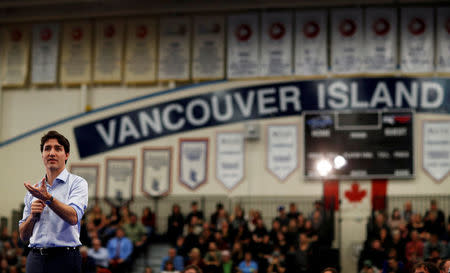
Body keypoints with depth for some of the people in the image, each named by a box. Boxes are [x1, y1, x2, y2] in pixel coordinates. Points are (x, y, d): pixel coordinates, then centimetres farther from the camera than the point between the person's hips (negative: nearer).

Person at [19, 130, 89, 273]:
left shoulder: (77, 182, 1)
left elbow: (73, 217, -17)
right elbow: (23, 236, 14)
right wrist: (32, 216, -4)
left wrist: (48, 198, -27)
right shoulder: (33, 190, 15)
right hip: (35, 259, 4)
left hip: (64, 257, -4)